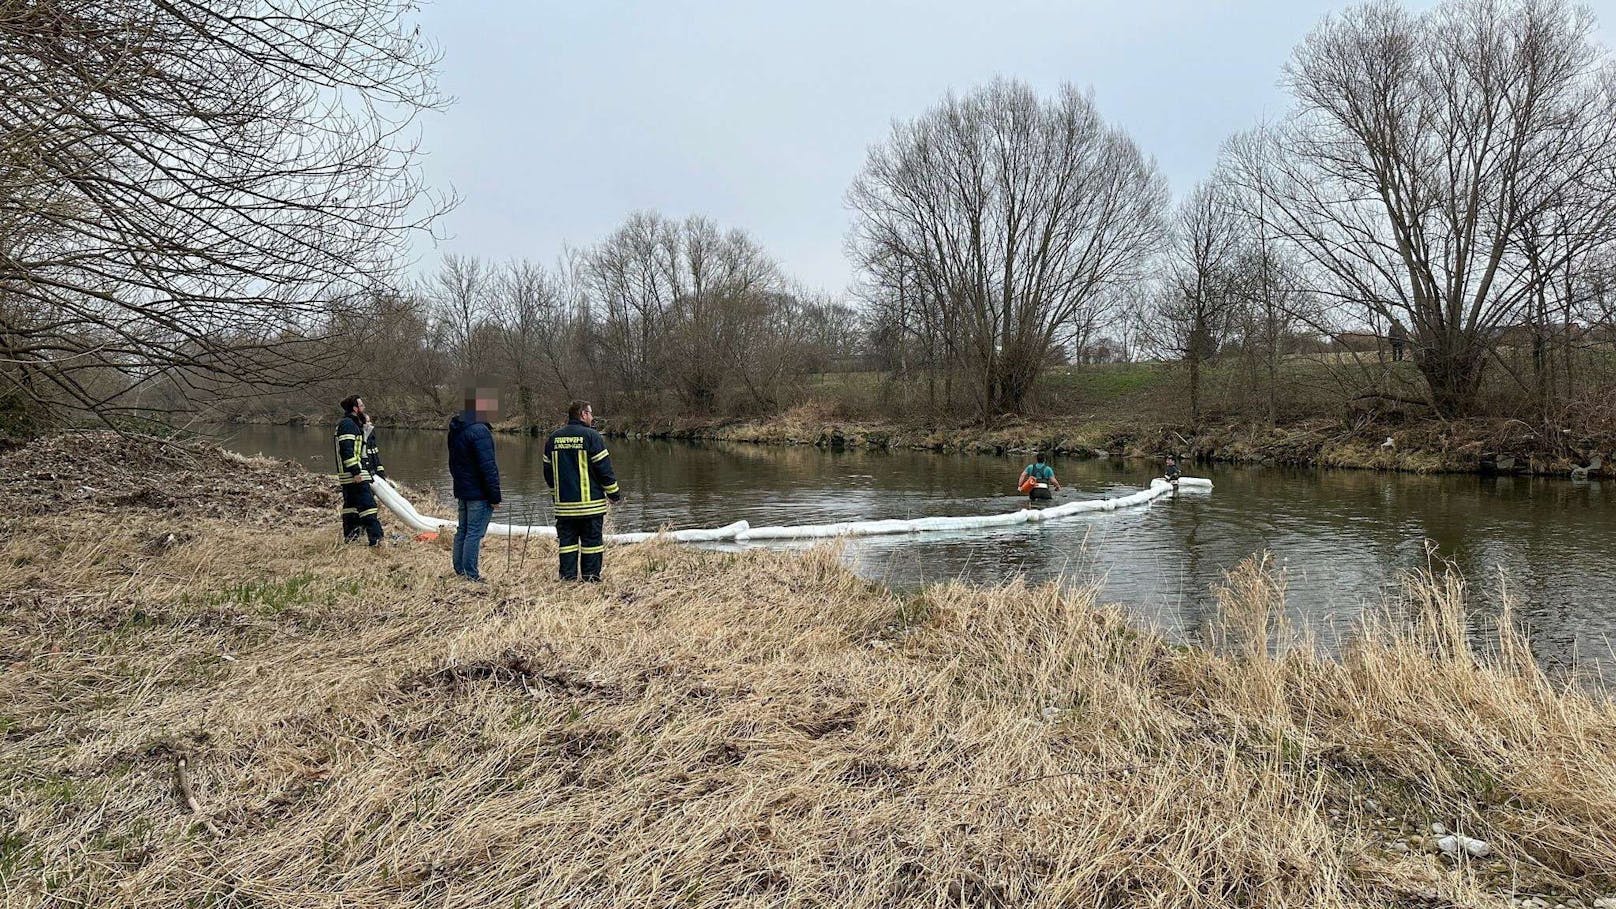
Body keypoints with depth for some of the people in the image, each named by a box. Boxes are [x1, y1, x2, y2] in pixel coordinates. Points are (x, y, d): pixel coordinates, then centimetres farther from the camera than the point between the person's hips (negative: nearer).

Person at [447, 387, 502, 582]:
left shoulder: (455, 430, 9)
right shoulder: (479, 431, -20)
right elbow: (488, 467, -21)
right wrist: (495, 496, -17)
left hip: (461, 491, 9)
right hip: (479, 493, -9)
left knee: (462, 531, 16)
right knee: (475, 533, -4)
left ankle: (459, 569, 24)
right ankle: (470, 573, 0)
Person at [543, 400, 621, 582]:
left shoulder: (553, 439, 9)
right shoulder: (591, 436, -8)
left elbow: (548, 472, 16)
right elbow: (604, 469, -9)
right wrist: (614, 494, 1)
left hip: (564, 504, 5)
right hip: (590, 503, -5)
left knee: (567, 542, 9)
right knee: (592, 541, 2)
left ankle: (567, 577, 9)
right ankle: (591, 577, 4)